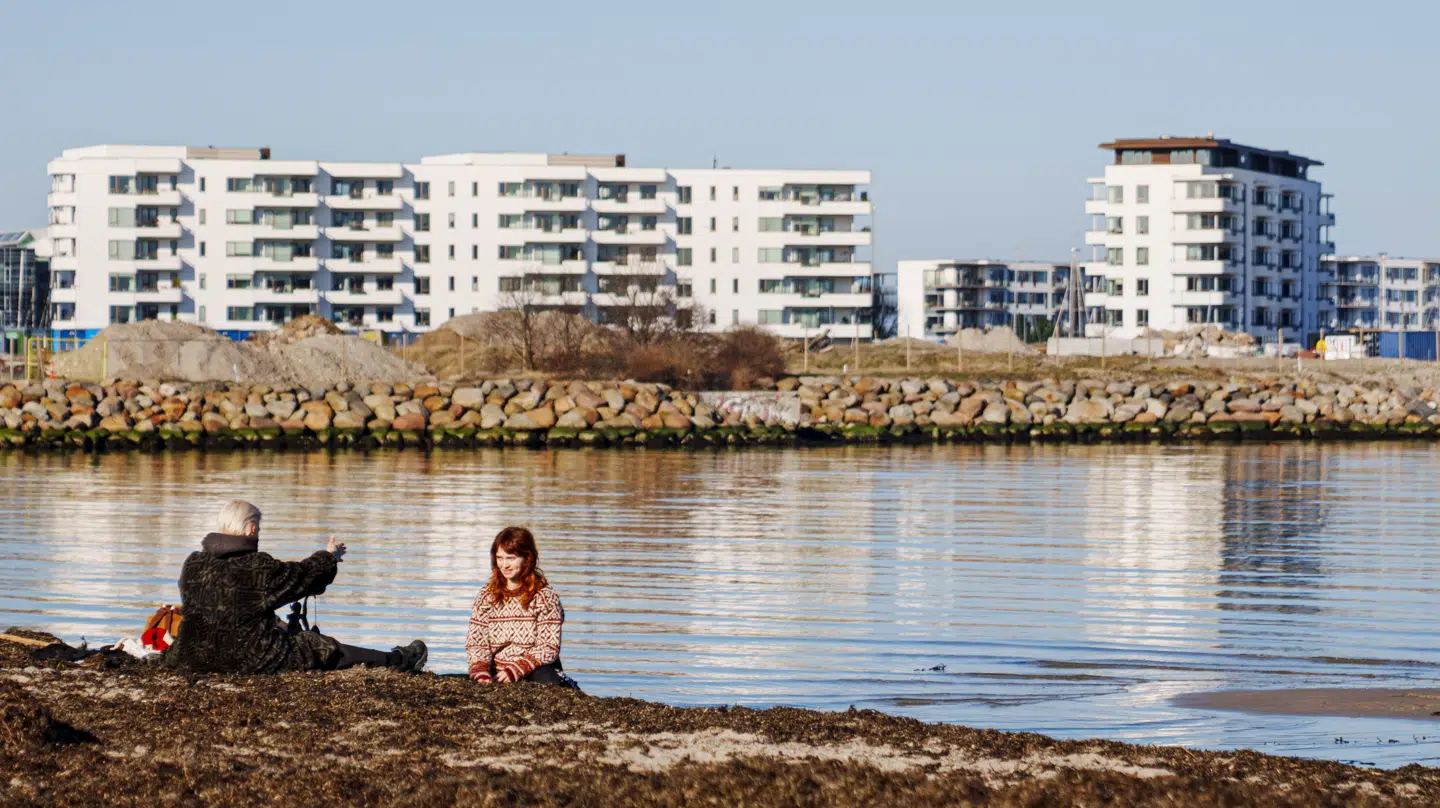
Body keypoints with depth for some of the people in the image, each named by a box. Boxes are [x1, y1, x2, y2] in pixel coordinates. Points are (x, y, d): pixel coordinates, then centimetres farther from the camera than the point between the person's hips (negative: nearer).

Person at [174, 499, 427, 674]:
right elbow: (301, 576, -4)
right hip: (251, 660, -7)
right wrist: (329, 557, 17)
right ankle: (399, 661, 29)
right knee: (327, 650, 11)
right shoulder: (257, 568, -19)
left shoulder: (193, 564, -1)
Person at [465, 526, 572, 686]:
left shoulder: (545, 596, -2)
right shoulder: (487, 595, 8)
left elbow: (549, 647, -8)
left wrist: (515, 671, -20)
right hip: (497, 674, 4)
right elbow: (476, 643, 4)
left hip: (536, 671, -4)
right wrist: (481, 674, -16)